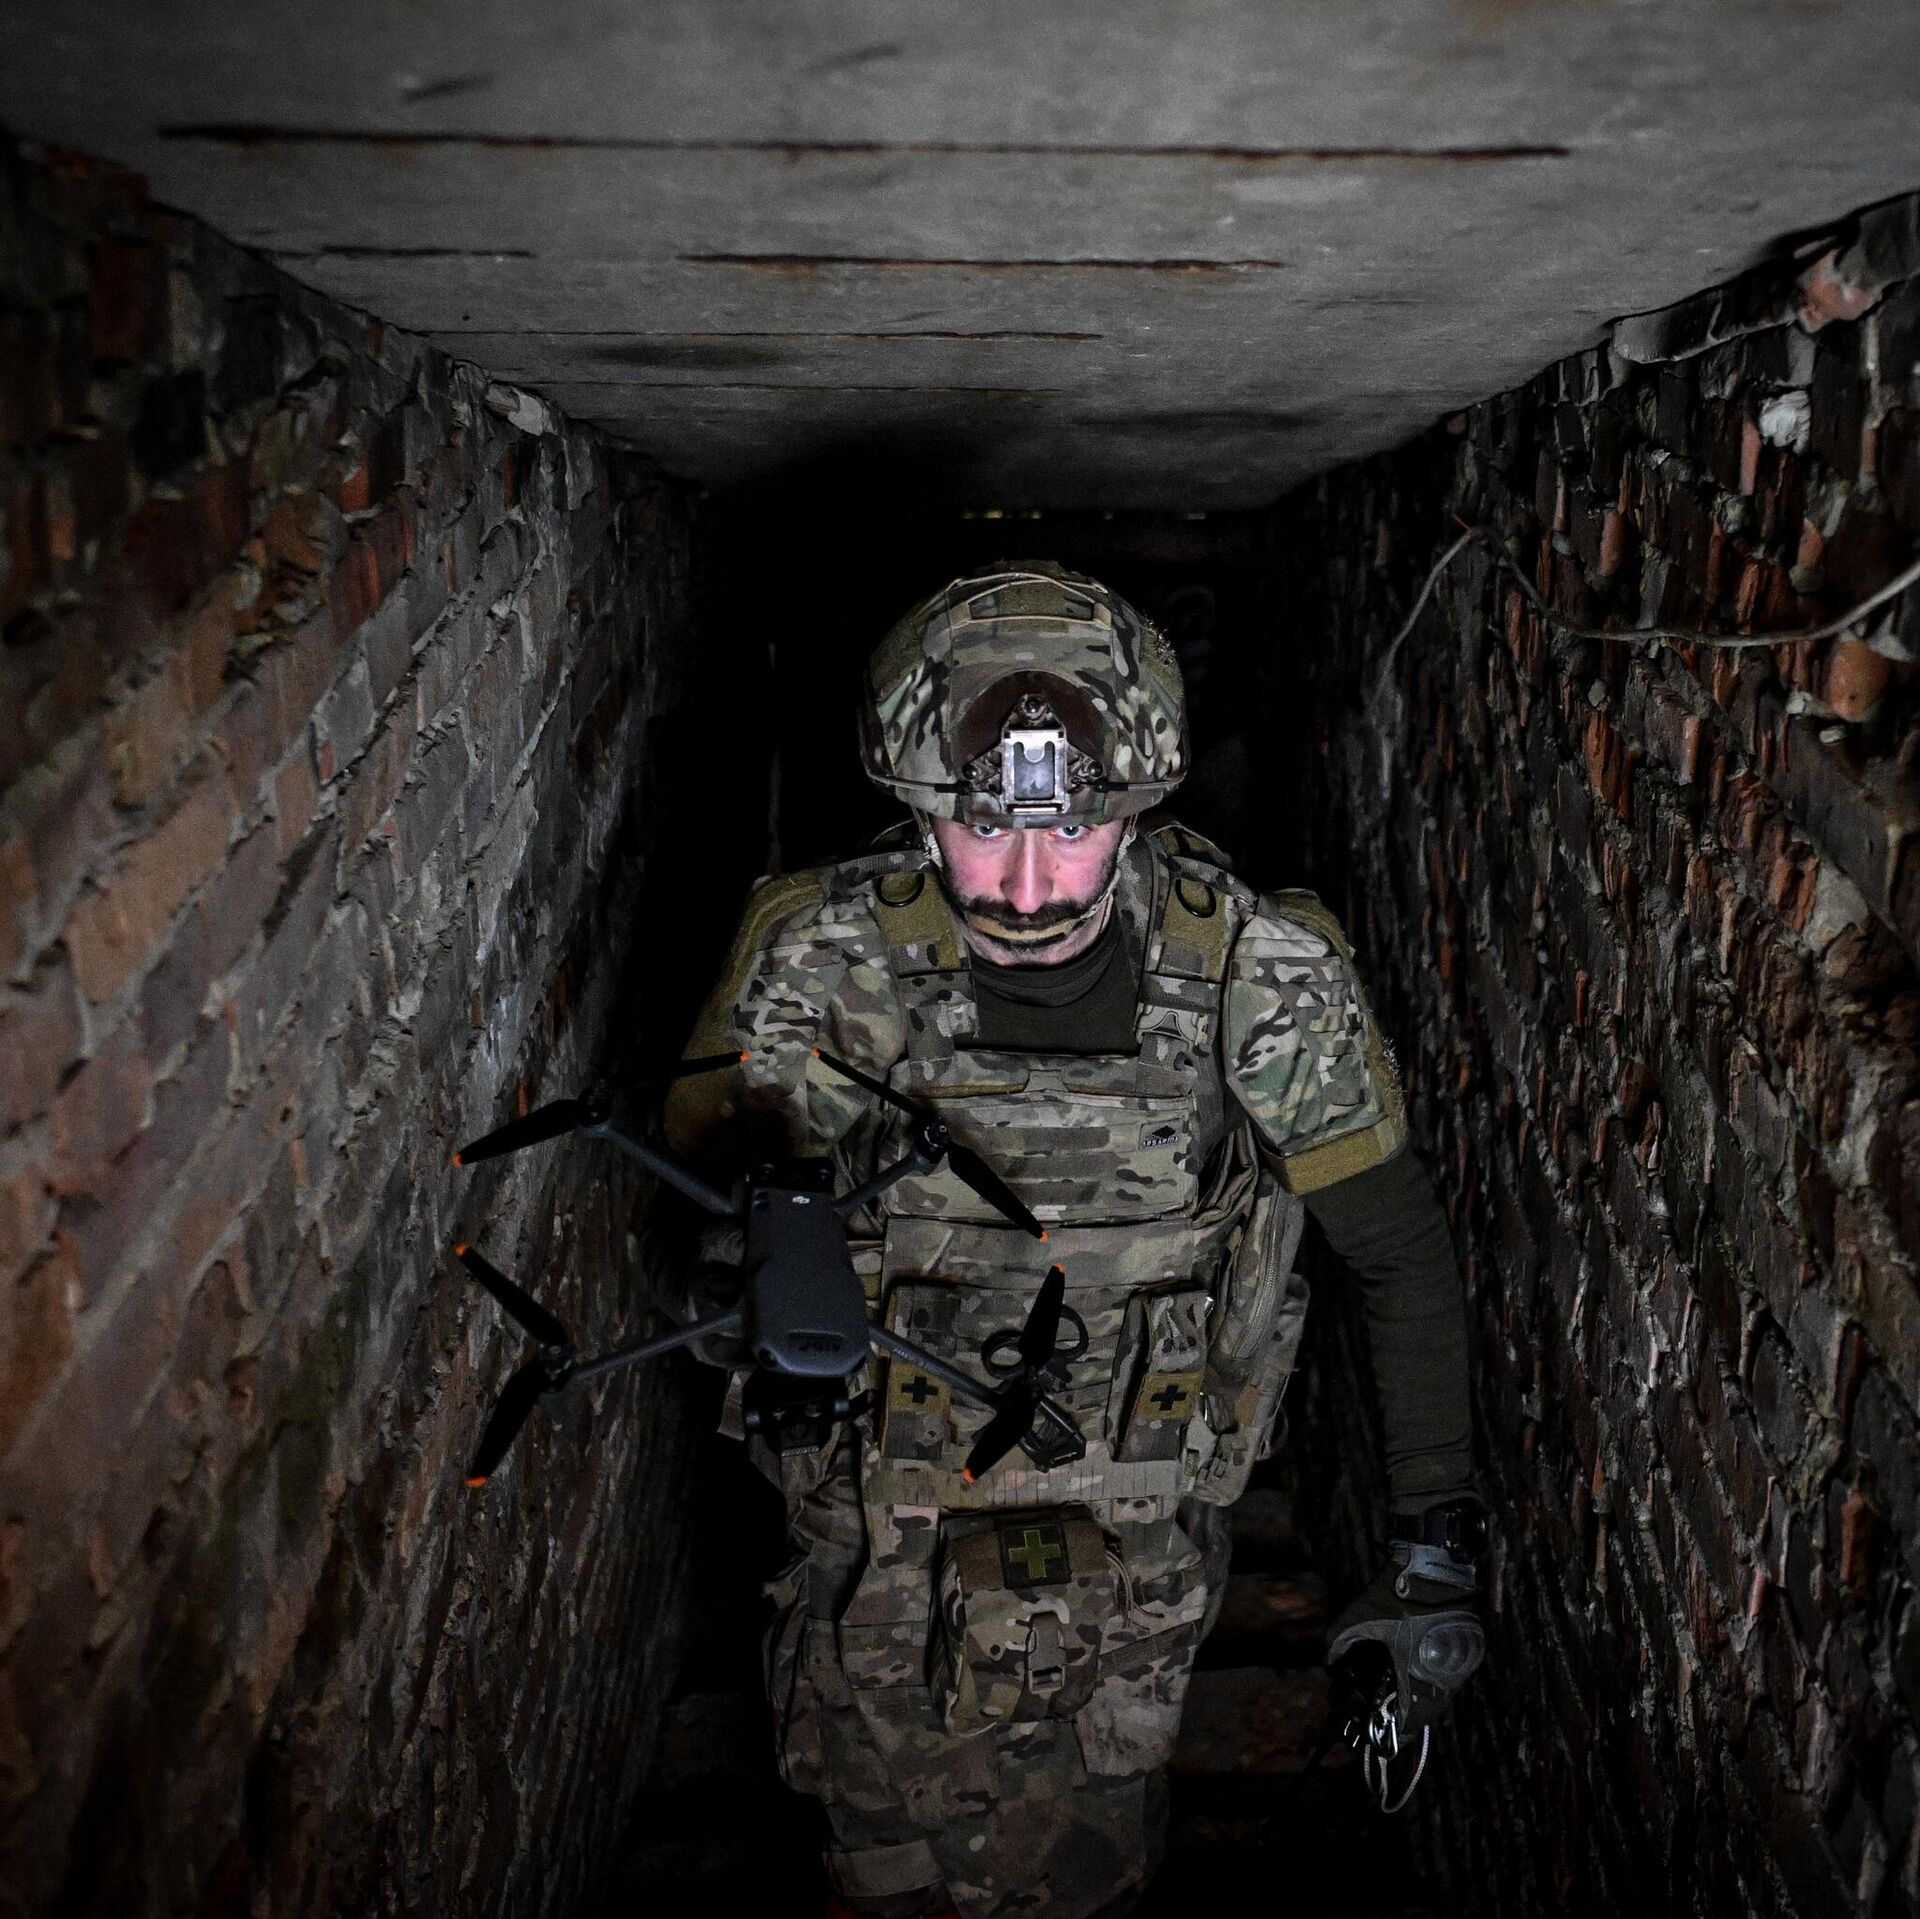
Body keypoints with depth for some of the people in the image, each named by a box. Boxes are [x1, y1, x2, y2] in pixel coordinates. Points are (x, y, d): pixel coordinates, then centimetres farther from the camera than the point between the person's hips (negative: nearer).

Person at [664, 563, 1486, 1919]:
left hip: (1133, 1556, 0)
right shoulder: (821, 959, -20)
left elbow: (1400, 1248, -7)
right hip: (886, 1547, 1)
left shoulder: (1261, 980, -19)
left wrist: (1439, 1544, -7)